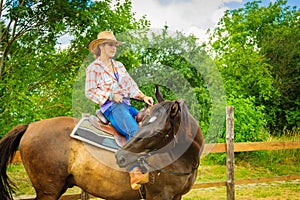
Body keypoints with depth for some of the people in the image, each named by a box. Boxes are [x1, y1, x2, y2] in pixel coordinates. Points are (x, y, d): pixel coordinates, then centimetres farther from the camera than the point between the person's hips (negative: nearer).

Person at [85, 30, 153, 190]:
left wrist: (143, 96, 4)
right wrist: (111, 96, -11)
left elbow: (130, 85, 20)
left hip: (125, 105, 7)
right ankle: (135, 172, -35)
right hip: (110, 107, -7)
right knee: (134, 131, -30)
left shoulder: (119, 66, 22)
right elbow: (90, 92, -2)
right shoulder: (94, 68, 3)